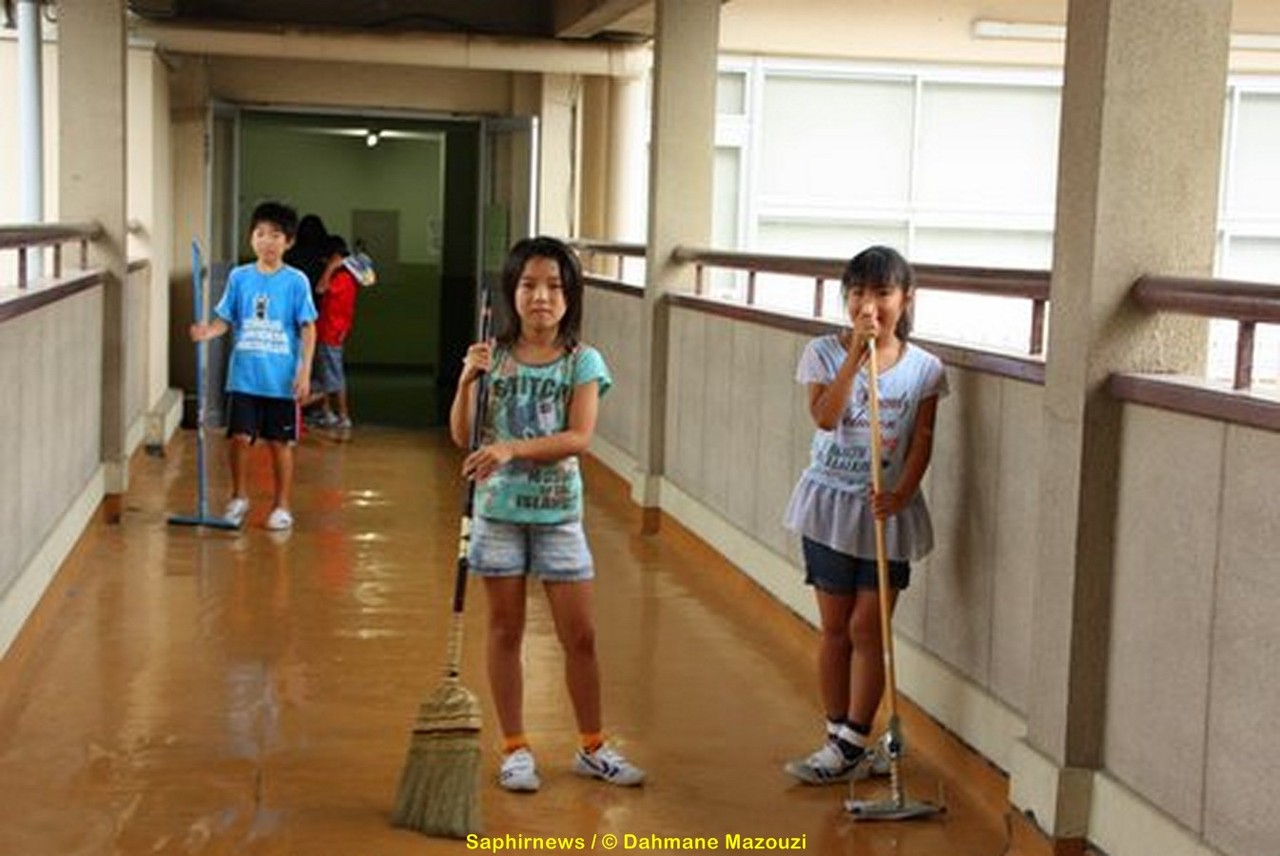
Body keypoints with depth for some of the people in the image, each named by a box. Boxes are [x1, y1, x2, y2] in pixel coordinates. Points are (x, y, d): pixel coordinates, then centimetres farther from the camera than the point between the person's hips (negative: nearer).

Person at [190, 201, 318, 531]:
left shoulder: (296, 281, -3)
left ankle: (282, 505, 20)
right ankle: (238, 497, 21)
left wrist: (305, 370, -8)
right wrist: (208, 331, -16)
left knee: (280, 442, 6)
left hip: (281, 379, -2)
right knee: (239, 437, -1)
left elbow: (307, 328, -2)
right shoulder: (239, 277, 4)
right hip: (244, 376, 2)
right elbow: (225, 319, 6)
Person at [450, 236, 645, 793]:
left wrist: (513, 448, -28)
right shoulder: (492, 356, -1)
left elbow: (579, 437, -17)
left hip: (558, 511, 0)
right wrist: (466, 381, -18)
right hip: (499, 508, 1)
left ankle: (592, 748, 22)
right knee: (506, 631, 9)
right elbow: (462, 436, -4)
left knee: (580, 635, 5)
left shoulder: (582, 362, -4)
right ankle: (515, 750, 20)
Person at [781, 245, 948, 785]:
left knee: (867, 629, 0)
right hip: (832, 502, 0)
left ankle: (850, 745, 7)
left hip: (887, 512, 0)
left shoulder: (924, 368, -1)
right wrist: (857, 353, -24)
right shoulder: (825, 353, -3)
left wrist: (902, 492, -18)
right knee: (836, 628, 7)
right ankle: (842, 742, 18)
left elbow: (922, 439, -3)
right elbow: (825, 417, -19)